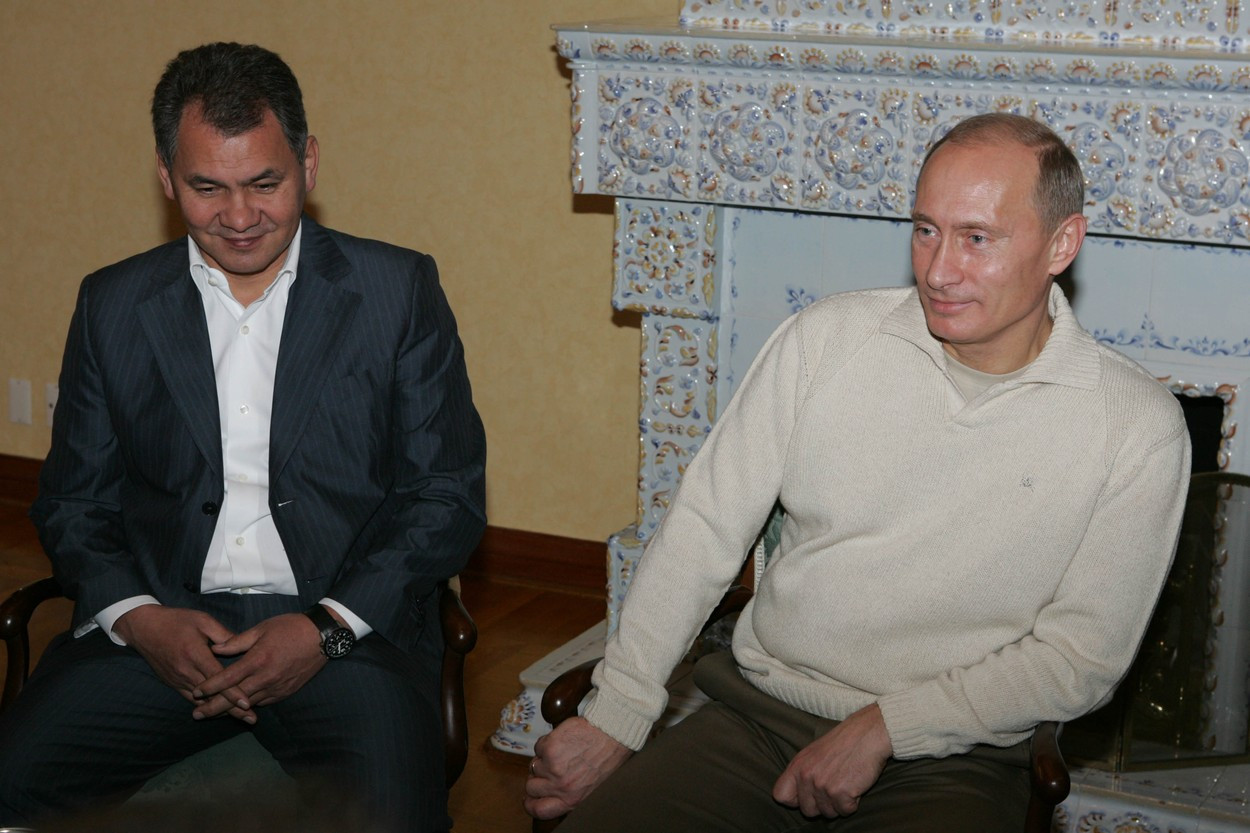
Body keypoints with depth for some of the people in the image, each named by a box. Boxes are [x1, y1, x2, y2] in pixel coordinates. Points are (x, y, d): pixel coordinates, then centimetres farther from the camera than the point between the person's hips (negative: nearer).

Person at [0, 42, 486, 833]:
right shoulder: (114, 305, 11)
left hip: (348, 626, -2)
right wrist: (136, 616, -7)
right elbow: (73, 500, 14)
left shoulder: (398, 290, 4)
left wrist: (329, 627, -11)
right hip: (159, 625, 2)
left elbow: (450, 496, 2)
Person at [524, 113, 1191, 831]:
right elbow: (704, 530, 3)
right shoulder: (828, 337, 1)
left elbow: (1082, 657, -5)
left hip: (950, 764, -1)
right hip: (753, 718, 2)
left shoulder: (1138, 427, -5)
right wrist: (614, 717, -2)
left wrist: (884, 727, -13)